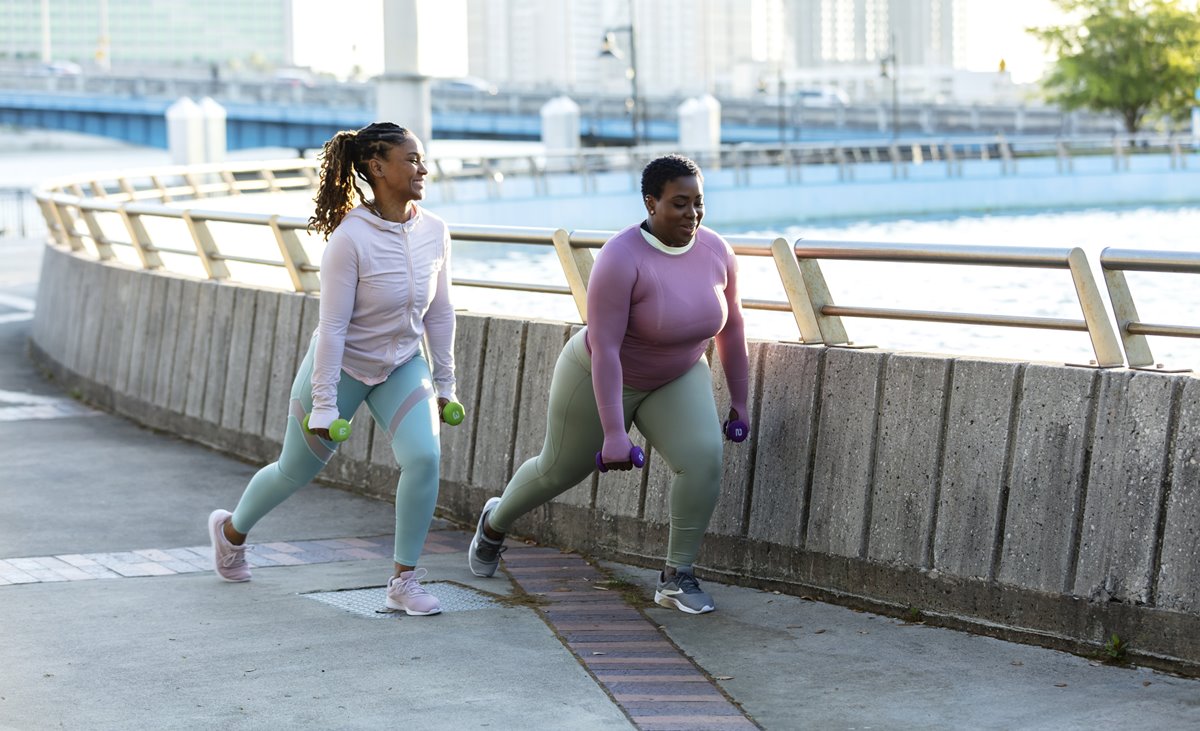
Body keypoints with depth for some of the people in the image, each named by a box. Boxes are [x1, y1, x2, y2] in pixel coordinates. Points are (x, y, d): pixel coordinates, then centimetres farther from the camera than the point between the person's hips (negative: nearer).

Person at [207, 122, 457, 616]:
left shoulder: (434, 233, -12)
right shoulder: (350, 238, -27)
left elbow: (439, 312, 1)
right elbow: (332, 326, -24)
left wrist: (444, 382, 6)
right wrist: (323, 404, -21)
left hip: (401, 367, 4)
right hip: (342, 365, -4)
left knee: (424, 456, -19)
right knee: (296, 470, 14)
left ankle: (404, 582, -5)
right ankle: (231, 530, 46)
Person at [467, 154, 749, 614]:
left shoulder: (716, 252, -17)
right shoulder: (621, 259, -34)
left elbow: (731, 325, -1)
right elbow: (604, 348, -35)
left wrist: (739, 400, 5)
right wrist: (614, 434, -37)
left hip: (675, 379, 4)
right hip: (600, 378, -4)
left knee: (704, 458, -22)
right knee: (560, 469, 16)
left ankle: (676, 579, -7)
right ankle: (495, 522, 49)